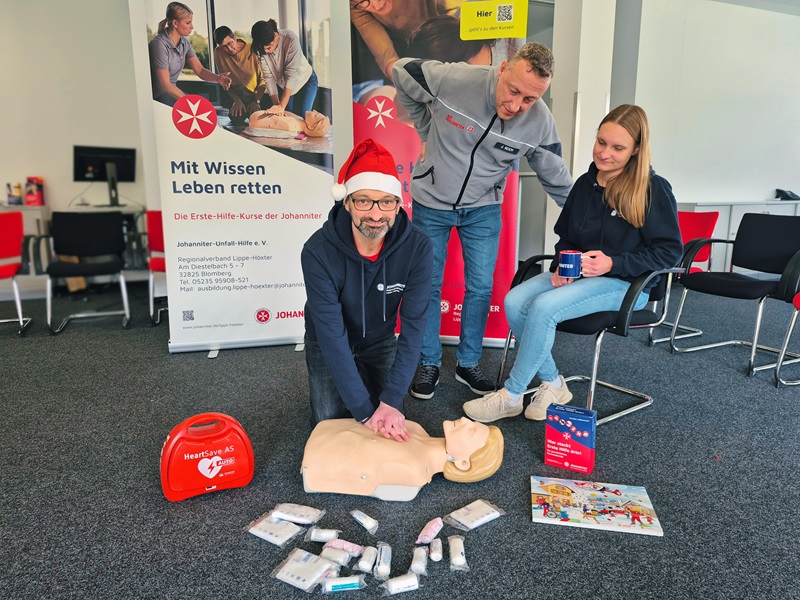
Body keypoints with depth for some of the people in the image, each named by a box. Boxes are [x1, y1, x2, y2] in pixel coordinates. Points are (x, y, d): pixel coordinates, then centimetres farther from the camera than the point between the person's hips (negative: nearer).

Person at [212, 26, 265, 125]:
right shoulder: (218, 52, -8)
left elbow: (263, 78, -12)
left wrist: (257, 101, -20)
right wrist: (237, 101, -14)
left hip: (257, 94, -2)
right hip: (236, 95, 2)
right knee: (236, 119, -17)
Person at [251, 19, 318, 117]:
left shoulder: (290, 39, -31)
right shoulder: (261, 48, -19)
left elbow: (292, 74, -34)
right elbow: (268, 77, -17)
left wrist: (282, 106, -40)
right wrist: (276, 104, -27)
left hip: (305, 80, -3)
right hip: (282, 85, 4)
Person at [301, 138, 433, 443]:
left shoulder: (417, 247, -27)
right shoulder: (318, 252, -33)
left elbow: (414, 324, -25)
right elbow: (332, 335, -31)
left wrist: (391, 401, -30)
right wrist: (364, 410, -32)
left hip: (381, 340, 2)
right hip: (328, 343, -1)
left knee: (392, 425, 0)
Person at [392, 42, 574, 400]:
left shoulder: (540, 123, -19)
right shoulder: (453, 80, -27)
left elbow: (558, 182, -4)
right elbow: (402, 72, -7)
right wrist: (429, 133, -4)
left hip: (483, 208, 2)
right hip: (431, 202, -1)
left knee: (480, 288, 4)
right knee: (428, 285, 6)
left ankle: (468, 364, 25)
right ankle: (429, 364, 23)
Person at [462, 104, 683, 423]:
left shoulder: (654, 189, -9)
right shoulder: (585, 183, 9)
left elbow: (669, 252, -10)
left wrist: (613, 264, -21)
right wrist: (562, 264, -3)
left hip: (627, 283, -6)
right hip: (575, 274, 7)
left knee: (544, 307, -31)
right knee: (514, 301, -20)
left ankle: (511, 397, -14)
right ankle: (553, 385, -5)